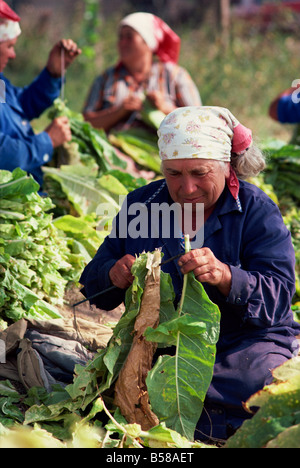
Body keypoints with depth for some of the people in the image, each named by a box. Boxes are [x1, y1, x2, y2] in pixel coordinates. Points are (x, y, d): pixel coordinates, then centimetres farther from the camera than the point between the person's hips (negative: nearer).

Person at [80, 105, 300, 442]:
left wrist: (225, 277, -33)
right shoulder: (139, 205, 8)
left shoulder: (257, 212, -3)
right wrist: (115, 276, -15)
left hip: (246, 342, -3)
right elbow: (93, 285, 10)